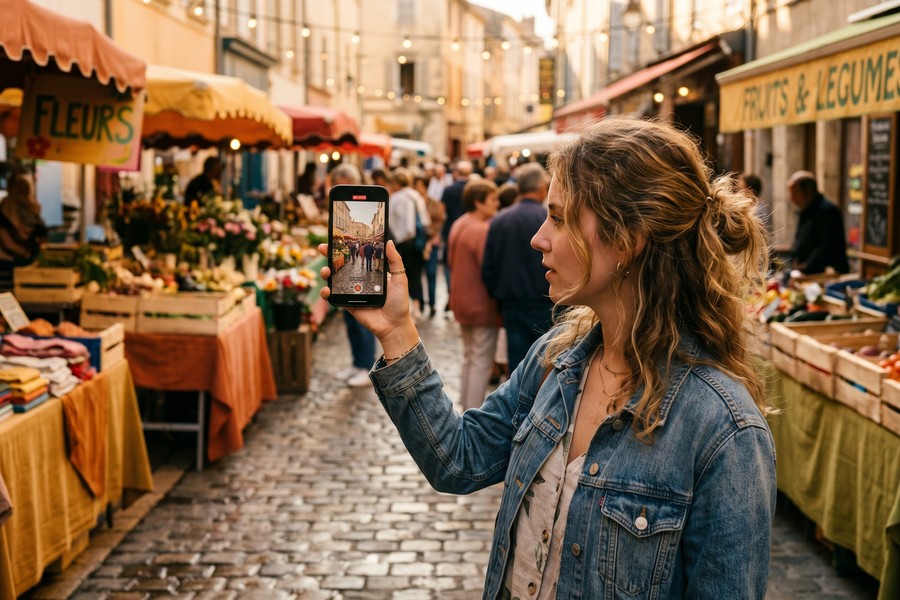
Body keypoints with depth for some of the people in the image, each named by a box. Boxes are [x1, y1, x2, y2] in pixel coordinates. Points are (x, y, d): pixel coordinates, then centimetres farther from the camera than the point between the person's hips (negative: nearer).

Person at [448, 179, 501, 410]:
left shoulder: (458, 225, 7)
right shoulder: (483, 230, -22)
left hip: (462, 302, 9)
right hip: (482, 304, -9)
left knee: (469, 358, 19)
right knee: (482, 363, -3)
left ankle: (466, 408, 26)